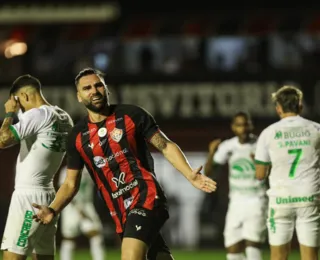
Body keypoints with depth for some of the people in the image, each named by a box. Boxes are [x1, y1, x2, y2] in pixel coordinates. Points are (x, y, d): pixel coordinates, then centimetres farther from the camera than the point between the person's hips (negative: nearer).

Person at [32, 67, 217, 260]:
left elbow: (166, 146, 1)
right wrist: (53, 210, -4)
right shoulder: (78, 137, 8)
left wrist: (190, 175, -13)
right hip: (121, 213, 5)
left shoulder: (131, 115, -2)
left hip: (146, 198, -4)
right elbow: (71, 184, 13)